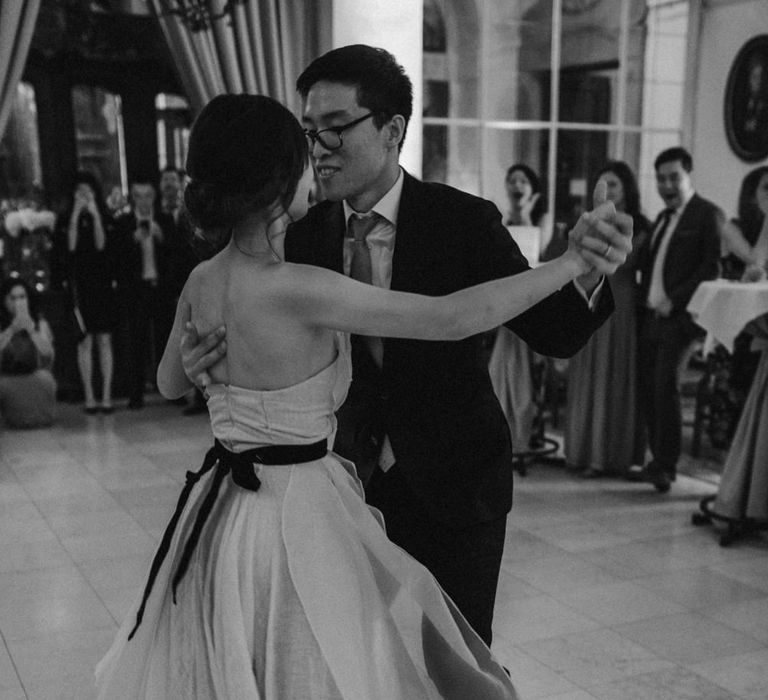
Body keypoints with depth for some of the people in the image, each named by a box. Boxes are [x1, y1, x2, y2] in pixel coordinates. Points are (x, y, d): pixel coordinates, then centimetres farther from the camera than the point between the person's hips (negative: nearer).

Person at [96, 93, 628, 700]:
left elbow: (170, 382, 15)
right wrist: (570, 263, -20)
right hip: (296, 513, -7)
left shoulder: (201, 281, -2)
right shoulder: (297, 289, -25)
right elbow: (451, 318, -25)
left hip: (224, 506, 8)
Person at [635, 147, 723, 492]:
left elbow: (712, 268, -11)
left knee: (665, 386, -12)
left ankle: (666, 465, -4)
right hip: (650, 315, 7)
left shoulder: (708, 214, -3)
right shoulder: (663, 218, 21)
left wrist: (674, 299, -17)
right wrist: (645, 299, 5)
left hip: (678, 317, -7)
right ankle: (658, 457, 17)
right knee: (648, 387, 5)